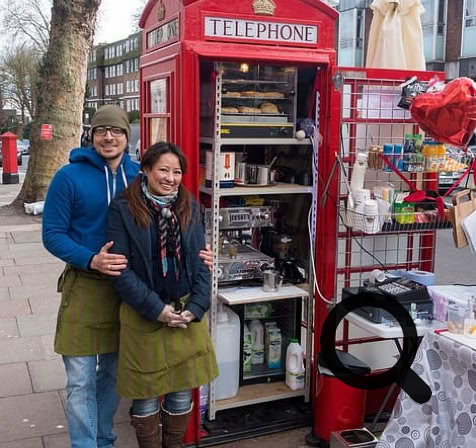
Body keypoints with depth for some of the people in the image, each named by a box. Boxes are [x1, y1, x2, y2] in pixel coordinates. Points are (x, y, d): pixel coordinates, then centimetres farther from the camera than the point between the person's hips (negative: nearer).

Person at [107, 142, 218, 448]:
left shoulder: (189, 207, 4)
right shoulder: (124, 209, -8)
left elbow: (201, 262, 4)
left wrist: (195, 308, -8)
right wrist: (157, 309, -16)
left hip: (187, 312, 4)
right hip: (143, 315, -3)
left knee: (183, 390, 13)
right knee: (146, 392, 9)